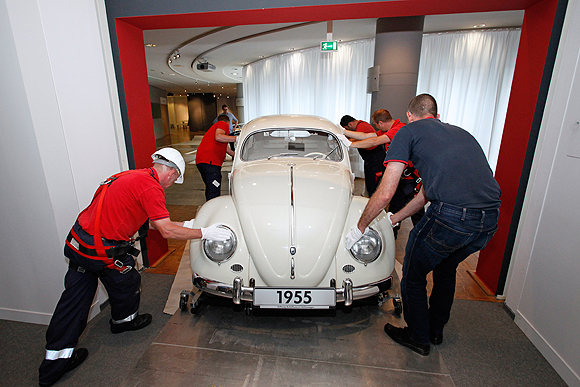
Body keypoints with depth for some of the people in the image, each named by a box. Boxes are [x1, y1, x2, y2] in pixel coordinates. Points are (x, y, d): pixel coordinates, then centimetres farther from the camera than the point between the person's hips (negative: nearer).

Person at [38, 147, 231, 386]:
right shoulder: (150, 186, -18)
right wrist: (204, 233, -13)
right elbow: (167, 231, -21)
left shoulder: (131, 176, 12)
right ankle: (123, 320, 45)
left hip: (77, 241, 9)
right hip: (102, 250, -9)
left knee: (73, 300, 15)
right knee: (126, 283, 18)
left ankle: (55, 361, 28)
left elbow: (150, 223, 17)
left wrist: (183, 225, 19)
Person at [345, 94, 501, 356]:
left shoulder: (409, 131, 6)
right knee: (446, 270, 31)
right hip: (491, 220, 8)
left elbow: (385, 194, -3)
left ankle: (418, 337, 38)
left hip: (451, 216, -8)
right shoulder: (459, 132, 26)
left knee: (414, 274, 18)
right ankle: (436, 330, 50)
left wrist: (359, 228, 10)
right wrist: (395, 219, 37)